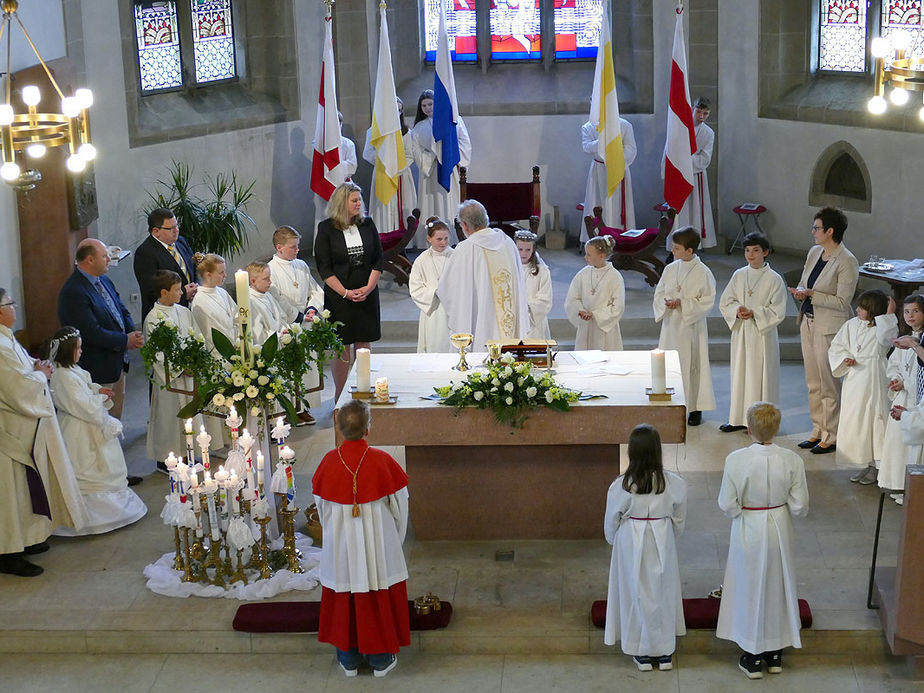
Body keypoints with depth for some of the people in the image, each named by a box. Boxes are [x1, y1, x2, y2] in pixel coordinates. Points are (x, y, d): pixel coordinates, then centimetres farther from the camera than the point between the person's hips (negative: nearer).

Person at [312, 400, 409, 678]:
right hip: (378, 540, -1)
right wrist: (395, 538, 11)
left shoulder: (329, 461, -11)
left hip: (340, 543, 2)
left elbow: (322, 504, 1)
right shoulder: (382, 460, -17)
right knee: (378, 598, 13)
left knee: (342, 598, 16)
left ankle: (348, 659, 26)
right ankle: (381, 658, 24)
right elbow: (398, 503, -7)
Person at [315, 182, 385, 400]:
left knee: (363, 345, 6)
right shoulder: (326, 228, -4)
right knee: (341, 348, 0)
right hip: (338, 297, -3)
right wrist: (345, 293, -13)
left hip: (367, 294, 3)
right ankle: (339, 397, 9)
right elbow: (324, 267, -6)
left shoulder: (367, 224, 5)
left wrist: (368, 288, -7)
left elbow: (379, 259, 6)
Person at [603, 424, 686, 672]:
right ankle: (665, 652, 27)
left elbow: (611, 523, -6)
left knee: (636, 593, 14)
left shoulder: (620, 486, -19)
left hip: (631, 544, -1)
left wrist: (615, 541, 15)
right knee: (663, 591, 17)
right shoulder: (674, 484, -14)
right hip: (662, 544, 1)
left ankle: (641, 652, 24)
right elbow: (679, 520, -1)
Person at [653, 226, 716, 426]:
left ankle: (695, 408, 13)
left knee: (691, 364, 2)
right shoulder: (670, 269, 5)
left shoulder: (702, 273, -10)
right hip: (670, 325, 5)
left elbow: (707, 301, -11)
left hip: (691, 326, -5)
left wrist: (682, 303, -20)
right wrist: (666, 303, -11)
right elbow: (659, 294, 11)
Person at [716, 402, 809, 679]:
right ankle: (775, 655, 33)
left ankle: (753, 657, 24)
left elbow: (727, 505, -16)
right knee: (778, 587, 20)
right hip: (779, 531, 2)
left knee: (750, 589, 14)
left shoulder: (736, 460, -22)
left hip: (748, 532, -2)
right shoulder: (791, 460, -15)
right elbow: (799, 506, -9)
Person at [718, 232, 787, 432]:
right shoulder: (738, 275, 6)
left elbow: (778, 312, -10)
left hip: (763, 335, -5)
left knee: (760, 376, -1)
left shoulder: (774, 279, -8)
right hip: (740, 333, 5)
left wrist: (754, 313, -19)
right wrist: (737, 310, -12)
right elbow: (724, 303, 8)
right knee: (739, 373, 11)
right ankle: (739, 418, 22)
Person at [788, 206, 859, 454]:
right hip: (809, 322, 8)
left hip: (830, 328, -8)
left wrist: (811, 294, -24)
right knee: (813, 383, 15)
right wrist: (800, 292, -7)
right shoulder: (814, 252, 7)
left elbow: (842, 301, -19)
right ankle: (818, 431, 27)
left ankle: (831, 437, 11)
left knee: (829, 385, 1)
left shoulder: (847, 262, -17)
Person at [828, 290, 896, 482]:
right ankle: (863, 465, 20)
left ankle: (874, 467, 7)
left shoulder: (883, 327, -4)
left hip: (874, 381, -5)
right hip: (854, 379, 5)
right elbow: (836, 347, 13)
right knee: (853, 421, 8)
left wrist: (889, 314, -24)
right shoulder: (851, 325, 9)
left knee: (874, 419, -2)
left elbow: (886, 338, -27)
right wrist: (845, 359, -5)